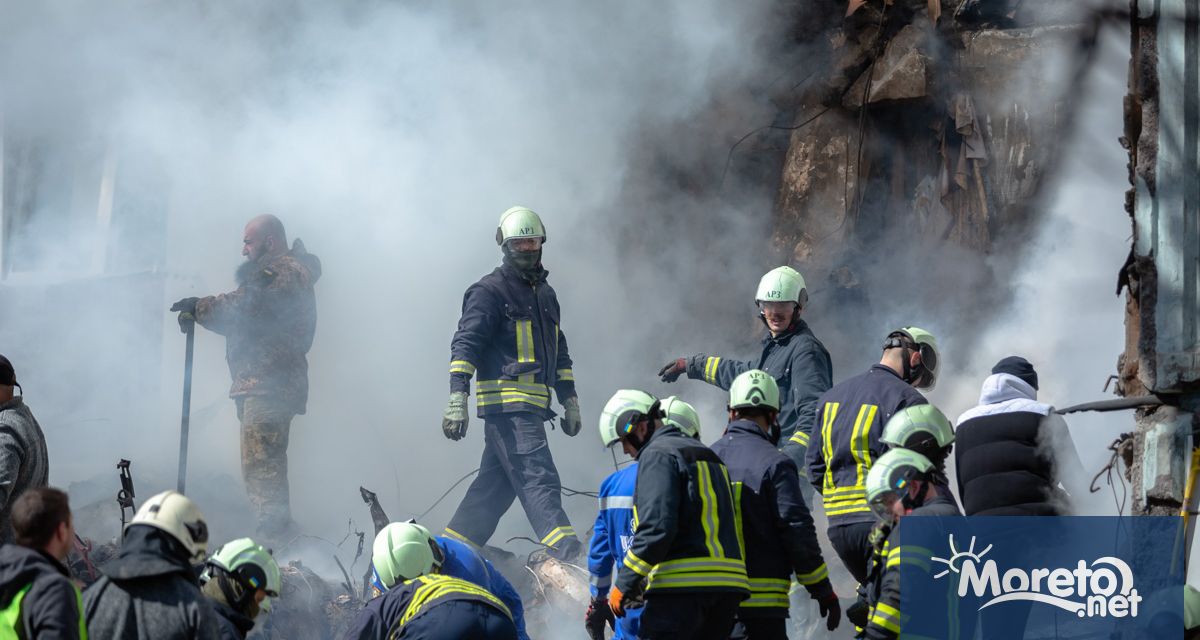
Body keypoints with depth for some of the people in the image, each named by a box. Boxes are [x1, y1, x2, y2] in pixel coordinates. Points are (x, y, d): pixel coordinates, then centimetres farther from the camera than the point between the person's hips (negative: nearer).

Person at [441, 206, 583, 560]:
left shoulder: (545, 293, 23)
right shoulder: (490, 291, -3)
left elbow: (559, 352, 29)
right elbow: (465, 345, -11)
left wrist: (569, 400, 24)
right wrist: (457, 397, -21)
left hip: (531, 406, 9)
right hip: (507, 403, -9)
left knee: (495, 485, 11)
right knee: (538, 479, -17)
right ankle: (567, 557, -25)